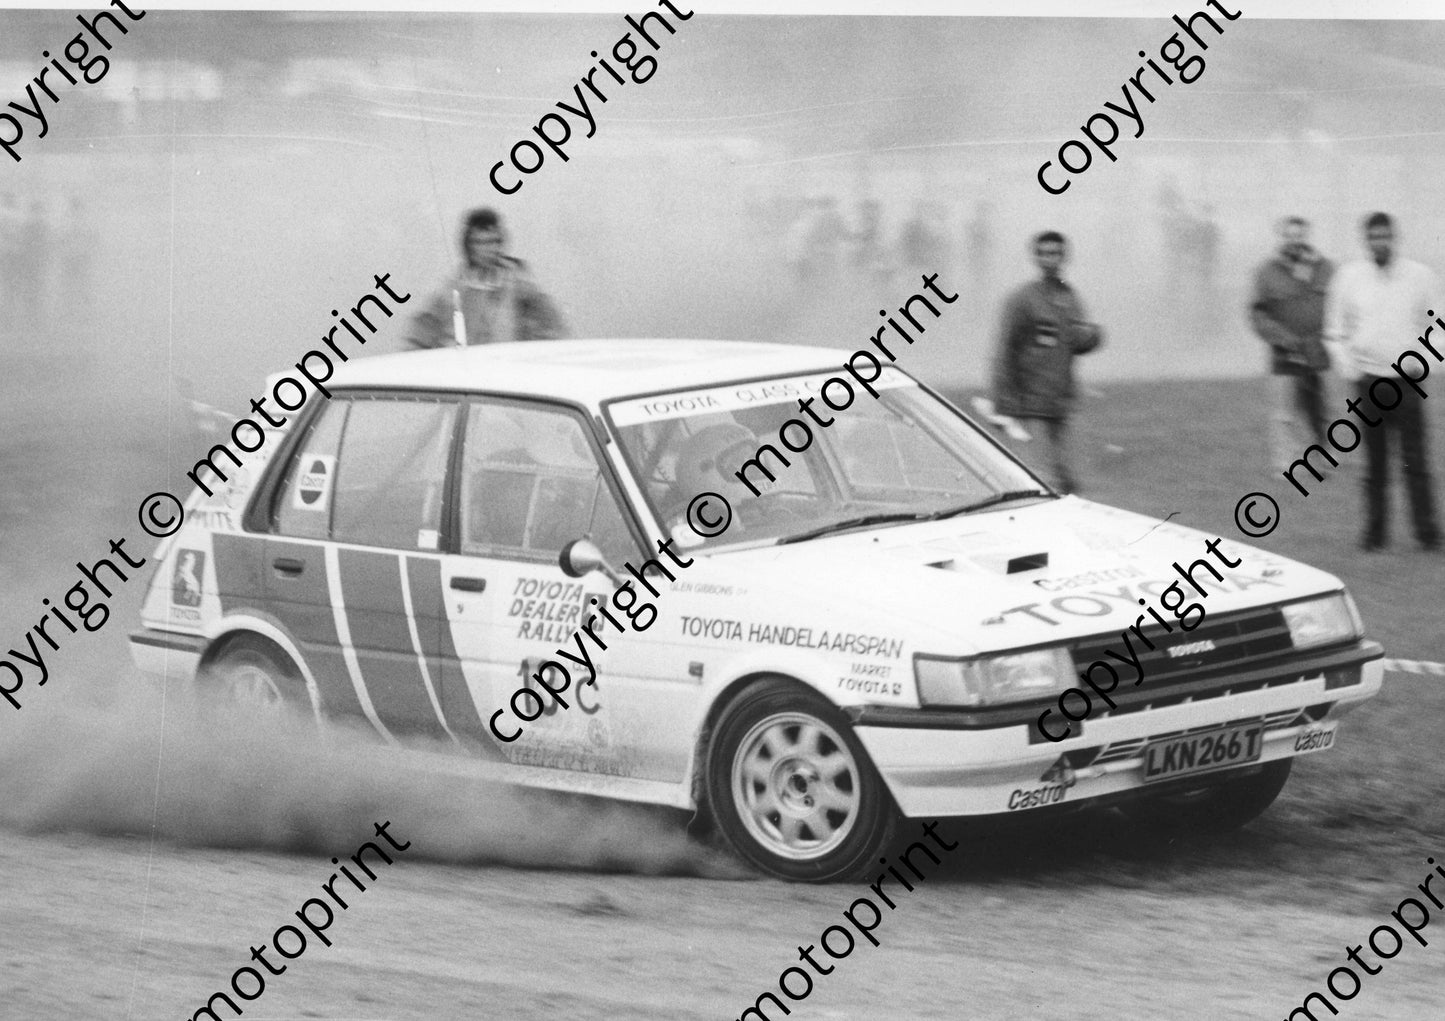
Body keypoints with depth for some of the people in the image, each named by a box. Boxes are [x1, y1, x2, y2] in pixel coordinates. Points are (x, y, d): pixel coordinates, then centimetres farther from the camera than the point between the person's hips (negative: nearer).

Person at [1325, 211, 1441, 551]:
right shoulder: (1349, 277, 5)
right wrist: (1348, 367, -2)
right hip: (1367, 379, 1)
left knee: (1415, 459, -5)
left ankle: (1427, 531, -1)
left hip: (1406, 379, -1)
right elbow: (1335, 331, 11)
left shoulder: (1419, 275, 3)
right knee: (1375, 462, 2)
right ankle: (1375, 531, 8)